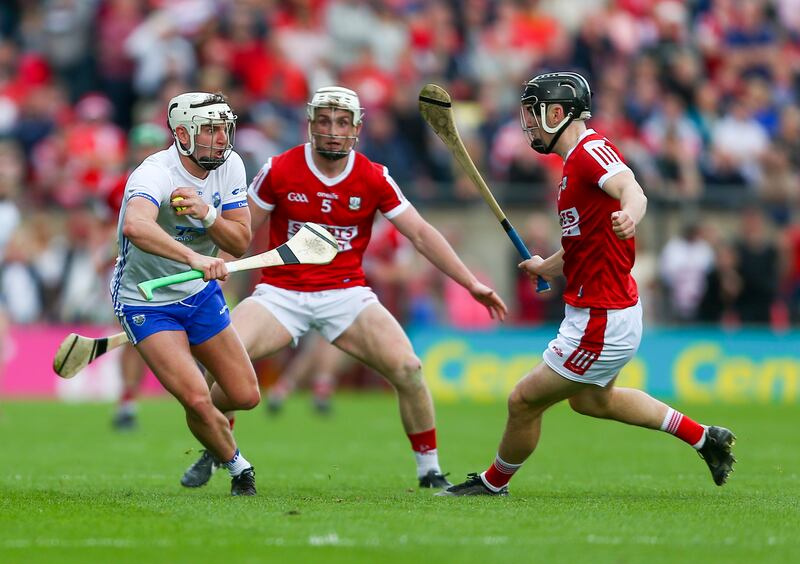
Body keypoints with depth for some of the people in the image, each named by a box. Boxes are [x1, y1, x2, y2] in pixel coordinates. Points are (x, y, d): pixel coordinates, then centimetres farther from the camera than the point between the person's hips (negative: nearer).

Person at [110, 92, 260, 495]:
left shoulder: (229, 165, -7)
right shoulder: (154, 175, -30)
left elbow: (240, 243, -8)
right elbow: (135, 226, -52)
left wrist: (206, 214, -29)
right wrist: (193, 256, -65)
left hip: (200, 293, 6)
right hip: (146, 301, -6)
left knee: (245, 396, 5)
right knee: (197, 400, -19)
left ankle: (209, 426, 40)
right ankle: (237, 466, 10)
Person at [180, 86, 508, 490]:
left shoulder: (374, 179, -3)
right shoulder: (278, 171, -5)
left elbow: (420, 234, 1)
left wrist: (471, 284, -3)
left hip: (346, 293, 1)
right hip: (282, 291, -1)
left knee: (407, 368, -18)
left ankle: (429, 471, 0)